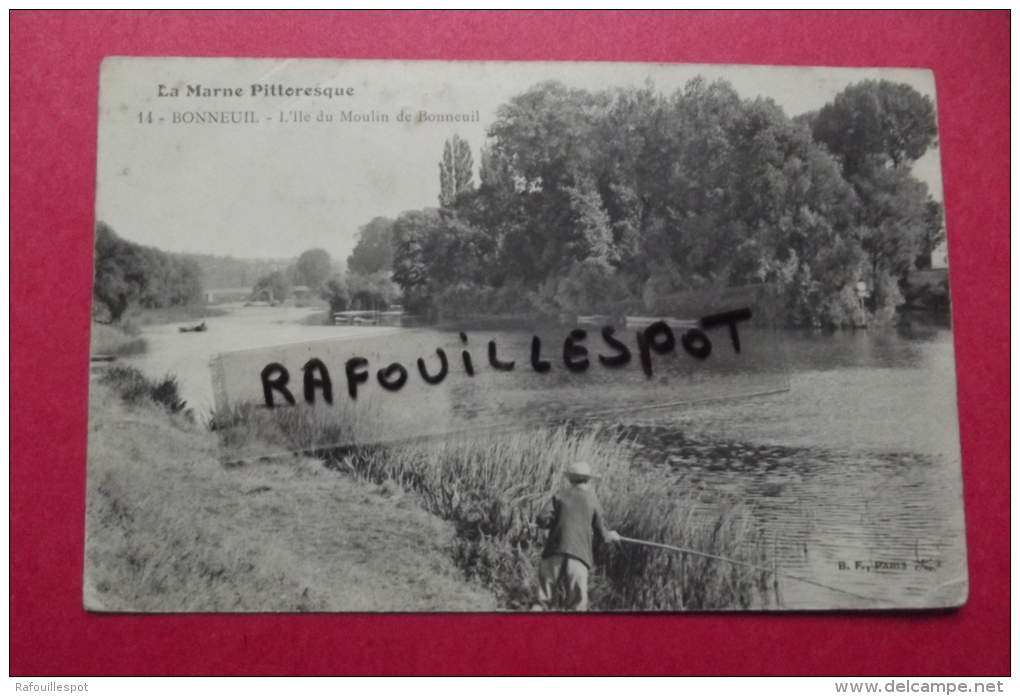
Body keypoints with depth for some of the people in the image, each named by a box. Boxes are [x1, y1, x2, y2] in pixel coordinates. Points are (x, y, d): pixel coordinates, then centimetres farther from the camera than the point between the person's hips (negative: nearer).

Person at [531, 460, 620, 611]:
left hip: (555, 553, 1)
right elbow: (601, 529, 14)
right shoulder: (592, 501, 10)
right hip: (579, 554, -1)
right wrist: (610, 536, 36)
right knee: (577, 604, 2)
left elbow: (541, 519, 0)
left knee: (544, 598, 7)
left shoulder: (560, 496, 10)